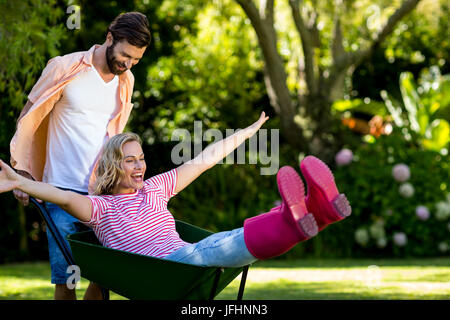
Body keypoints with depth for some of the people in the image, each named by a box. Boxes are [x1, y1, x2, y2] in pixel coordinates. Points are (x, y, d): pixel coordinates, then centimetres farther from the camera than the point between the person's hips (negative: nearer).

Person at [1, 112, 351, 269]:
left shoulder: (155, 188, 25)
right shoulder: (100, 207, 8)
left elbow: (202, 161, 30)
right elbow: (66, 197, -13)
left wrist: (248, 131, 35)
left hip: (190, 258, 6)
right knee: (195, 252, -36)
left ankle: (315, 209, -52)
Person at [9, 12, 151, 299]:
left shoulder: (125, 80, 10)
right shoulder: (64, 68, -5)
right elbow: (28, 119, 2)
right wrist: (22, 171, -2)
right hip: (63, 191, -4)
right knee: (65, 279, -5)